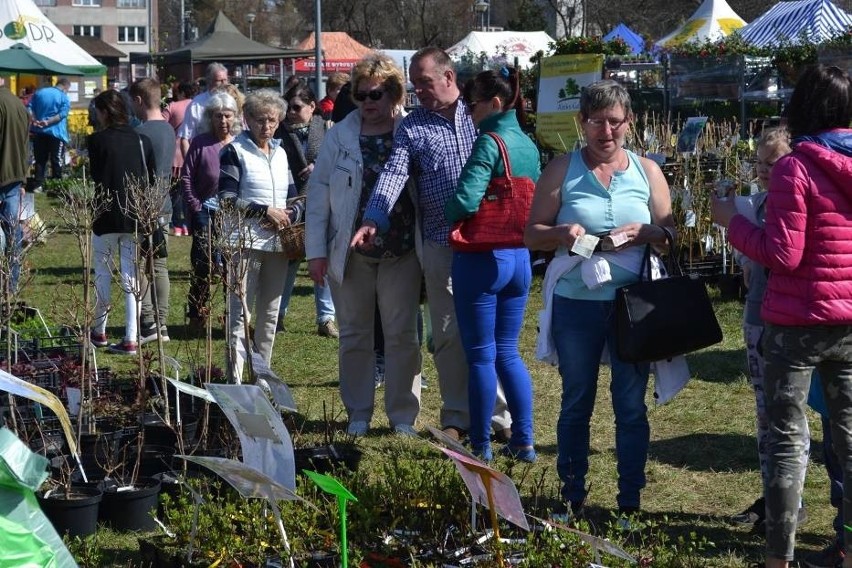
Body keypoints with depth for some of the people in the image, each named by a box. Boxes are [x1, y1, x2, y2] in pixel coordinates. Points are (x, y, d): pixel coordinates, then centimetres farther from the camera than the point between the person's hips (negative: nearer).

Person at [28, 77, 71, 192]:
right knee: (56, 161, 2)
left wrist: (34, 120, -8)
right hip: (56, 133, -4)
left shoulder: (39, 92, 10)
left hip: (39, 132, 4)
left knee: (40, 160, 10)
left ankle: (37, 185, 7)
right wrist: (48, 122, -20)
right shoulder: (64, 98, -6)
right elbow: (62, 114, -18)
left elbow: (29, 108, 3)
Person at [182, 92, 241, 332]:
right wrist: (195, 206, -5)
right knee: (202, 263, 1)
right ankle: (197, 314, 10)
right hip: (206, 211, -2)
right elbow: (186, 177, 1)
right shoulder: (200, 143, 0)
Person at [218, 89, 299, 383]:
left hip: (278, 242, 6)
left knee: (270, 314, 11)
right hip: (246, 242, -6)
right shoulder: (235, 152, -2)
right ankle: (235, 380, -8)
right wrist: (266, 212, -14)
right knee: (241, 314, -8)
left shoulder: (280, 153, 16)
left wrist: (290, 215, -1)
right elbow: (227, 199, -9)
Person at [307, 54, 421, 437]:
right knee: (354, 335, 11)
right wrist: (316, 251, -4)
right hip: (350, 251, 1)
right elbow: (318, 194, 1)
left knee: (402, 336, 5)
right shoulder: (339, 136, 1)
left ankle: (403, 415, 15)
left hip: (401, 251, -1)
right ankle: (358, 414, 22)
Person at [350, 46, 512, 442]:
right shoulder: (411, 127, 7)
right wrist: (373, 220, -21)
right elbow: (394, 174, -5)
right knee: (449, 334, 6)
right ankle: (457, 417, 17)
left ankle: (500, 414, 13)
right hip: (442, 243, 1)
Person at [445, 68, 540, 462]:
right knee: (508, 353, 16)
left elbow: (465, 201, -25)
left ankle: (481, 447, 12)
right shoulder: (528, 145, 8)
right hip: (520, 258, 7)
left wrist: (448, 213, -6)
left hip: (483, 259, -7)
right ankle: (523, 441, 18)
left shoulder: (489, 143, -16)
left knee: (480, 356, 3)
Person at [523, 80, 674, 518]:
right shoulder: (562, 171, 3)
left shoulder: (647, 171, 8)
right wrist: (563, 233, -19)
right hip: (577, 303, -1)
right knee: (576, 403, 9)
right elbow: (532, 235, 2)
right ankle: (572, 499, 18)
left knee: (632, 406, 5)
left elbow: (671, 232, 7)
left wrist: (645, 233, -14)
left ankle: (630, 502, 14)